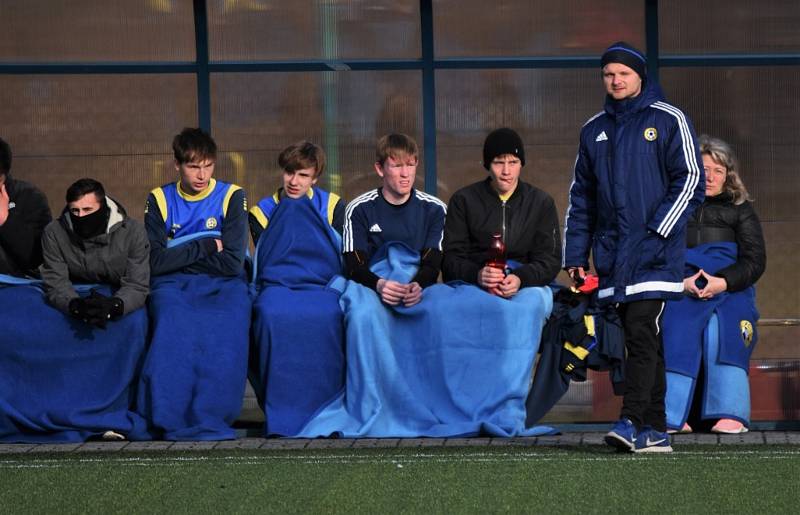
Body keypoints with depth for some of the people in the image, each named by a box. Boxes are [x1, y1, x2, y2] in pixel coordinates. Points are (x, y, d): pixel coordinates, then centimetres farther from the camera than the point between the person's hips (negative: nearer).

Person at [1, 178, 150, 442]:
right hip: (70, 299, 1)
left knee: (134, 322, -36)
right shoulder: (55, 233, -10)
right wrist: (76, 306, -39)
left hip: (116, 298, -1)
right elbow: (55, 282, -15)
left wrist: (114, 306, -42)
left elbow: (138, 285, -18)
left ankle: (114, 412, -26)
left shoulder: (131, 232, -13)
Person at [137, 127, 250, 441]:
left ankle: (209, 419, -33)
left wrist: (179, 255, -3)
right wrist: (206, 246, -7)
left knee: (228, 324, -35)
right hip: (174, 286, 1)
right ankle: (170, 419, -34)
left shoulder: (231, 197, 4)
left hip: (223, 286, 0)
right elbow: (155, 261, -5)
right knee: (175, 321, -35)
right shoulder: (159, 200, 8)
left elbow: (233, 262, -6)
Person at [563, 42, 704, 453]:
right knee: (641, 340, 6)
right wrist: (575, 256, 12)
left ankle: (633, 422, -20)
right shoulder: (594, 130, 17)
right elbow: (580, 198, 19)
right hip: (612, 256, 5)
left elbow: (690, 180, -3)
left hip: (653, 253, -5)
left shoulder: (668, 120, 2)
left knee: (641, 333, -16)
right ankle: (654, 431, 8)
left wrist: (658, 232, -12)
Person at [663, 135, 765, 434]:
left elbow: (755, 260, 8)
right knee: (676, 329, -31)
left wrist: (724, 282, -11)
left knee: (721, 329, -32)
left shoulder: (740, 210, 18)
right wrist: (680, 281, -11)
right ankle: (674, 416, -35)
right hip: (681, 288, 0)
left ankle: (731, 412, -32)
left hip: (730, 290, 0)